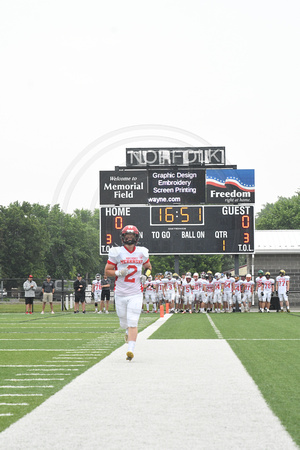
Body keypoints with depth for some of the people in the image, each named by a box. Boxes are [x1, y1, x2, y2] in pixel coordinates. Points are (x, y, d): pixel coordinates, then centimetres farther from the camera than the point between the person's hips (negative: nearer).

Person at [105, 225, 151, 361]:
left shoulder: (142, 253, 5)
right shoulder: (117, 253, -3)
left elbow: (148, 266, 22)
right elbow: (107, 271, 1)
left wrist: (147, 275, 1)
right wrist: (119, 273, -18)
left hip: (135, 294, 0)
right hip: (120, 293, 0)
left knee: (132, 323, -12)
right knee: (124, 323, 12)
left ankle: (131, 350, -16)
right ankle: (128, 331, 48)